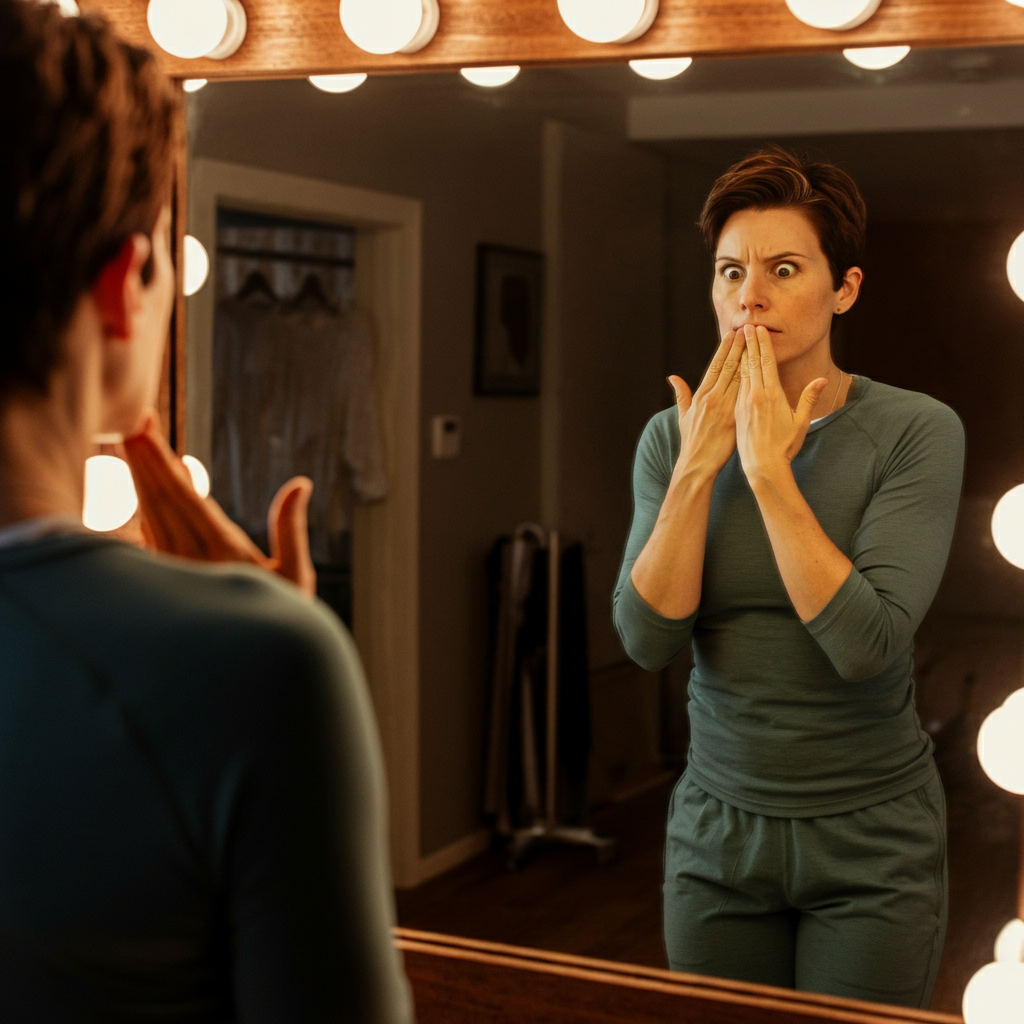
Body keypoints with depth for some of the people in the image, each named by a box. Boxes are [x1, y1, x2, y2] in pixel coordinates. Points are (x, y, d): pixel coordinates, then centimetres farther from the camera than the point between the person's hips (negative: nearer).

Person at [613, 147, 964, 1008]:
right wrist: (698, 467, -18)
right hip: (717, 831, 3)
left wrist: (769, 471, -23)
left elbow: (868, 645, -23)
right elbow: (648, 639, -11)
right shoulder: (675, 438, -2)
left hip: (871, 841, -3)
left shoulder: (916, 432, -12)